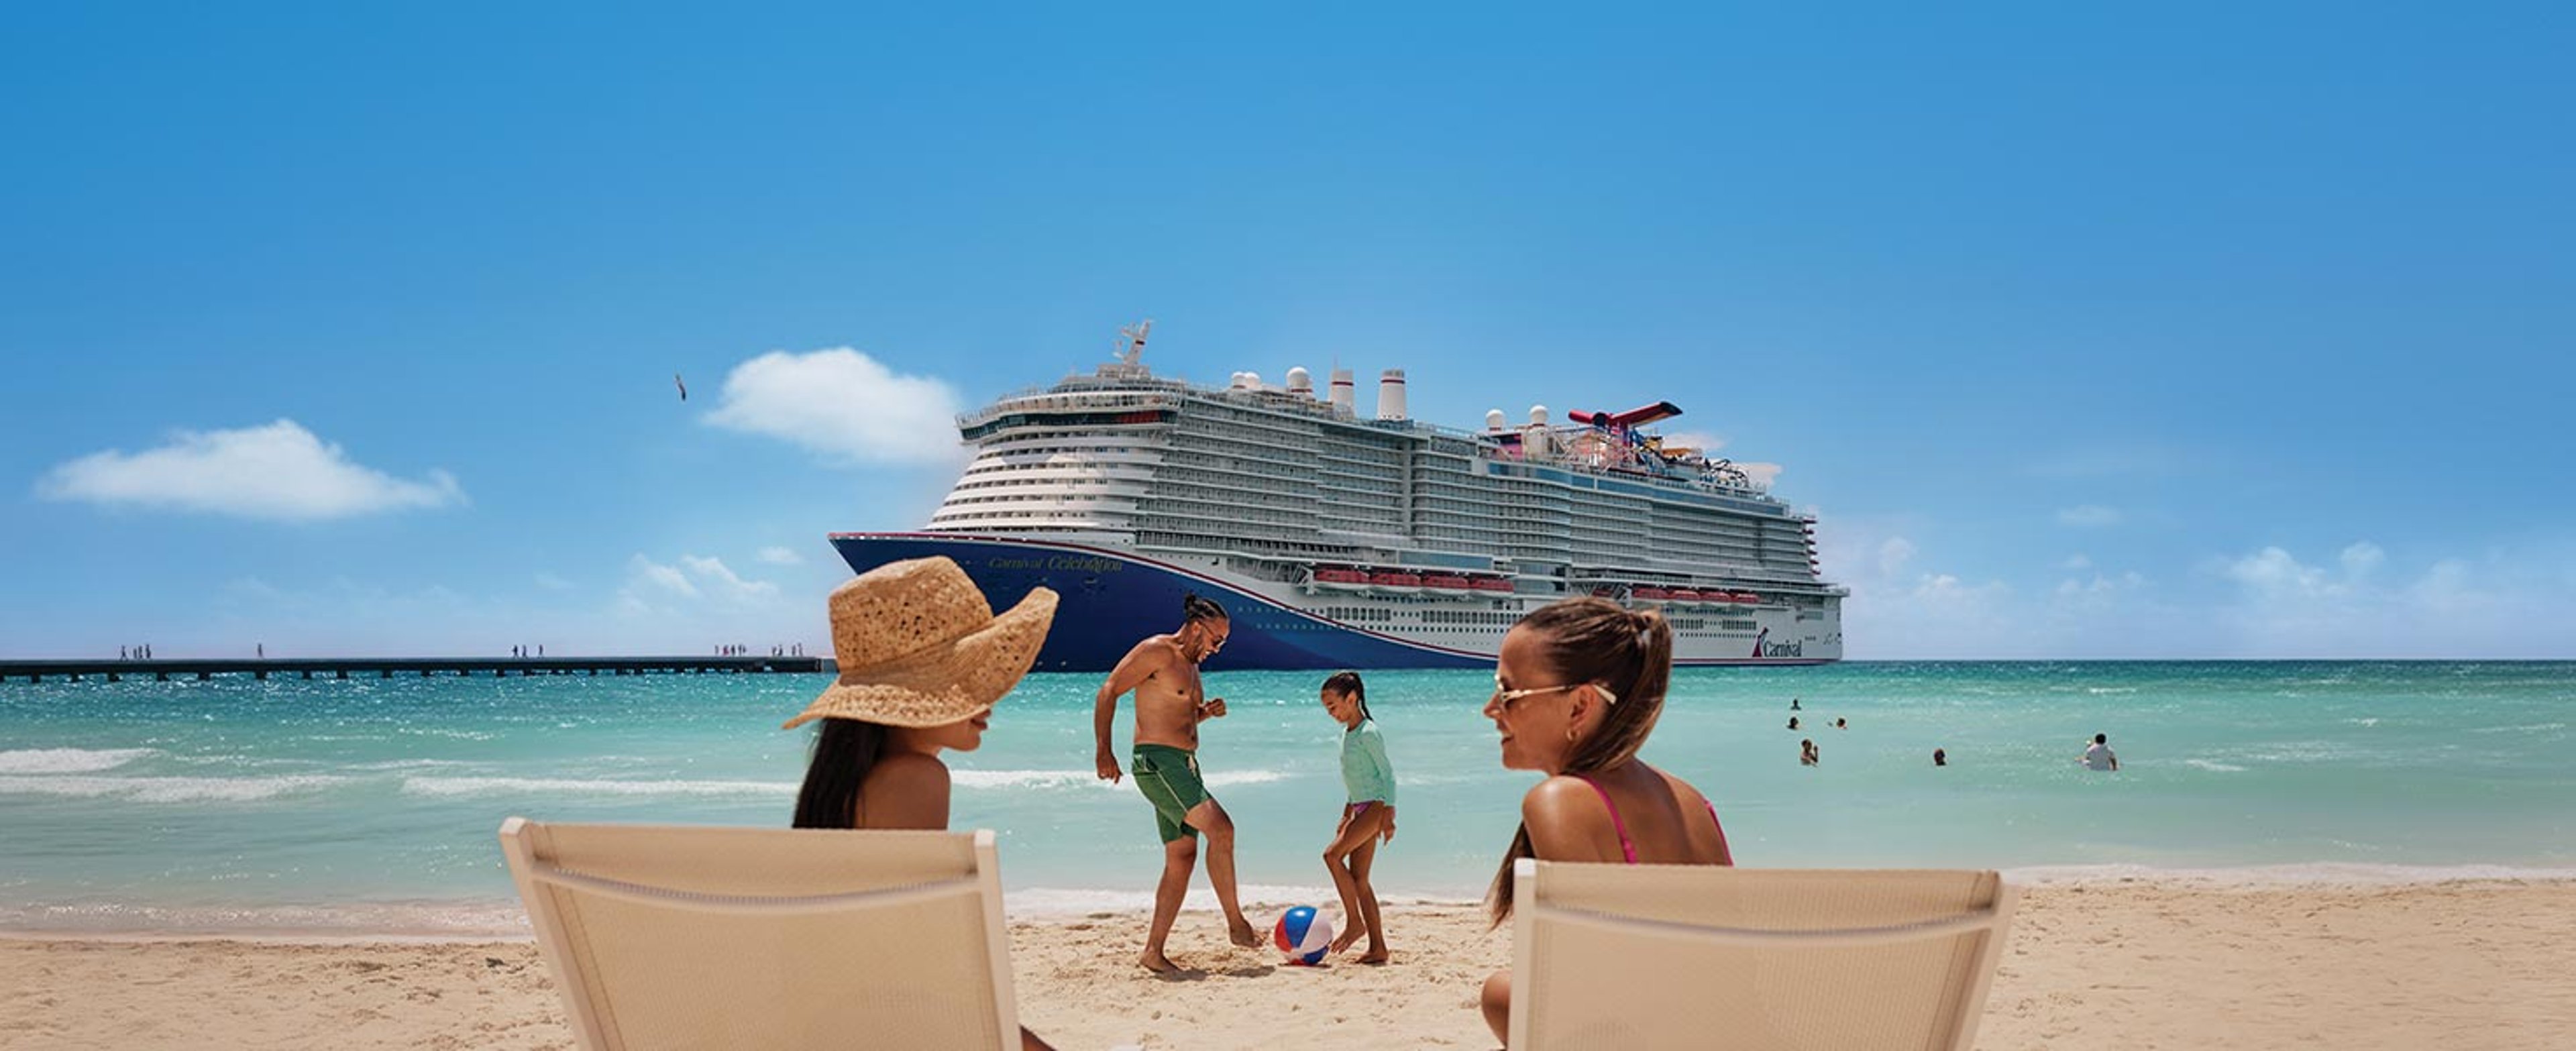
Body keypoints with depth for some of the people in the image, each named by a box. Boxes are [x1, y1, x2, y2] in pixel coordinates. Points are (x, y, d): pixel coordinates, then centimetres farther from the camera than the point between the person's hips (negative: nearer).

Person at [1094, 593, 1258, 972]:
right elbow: (1108, 693, -12)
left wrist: (1207, 712, 10)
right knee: (1220, 828, -20)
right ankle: (1236, 923, -12)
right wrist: (1103, 751, -20)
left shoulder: (1191, 665, 20)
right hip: (1157, 761, -10)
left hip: (1184, 764, 10)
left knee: (1182, 858, 6)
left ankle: (1153, 951, 9)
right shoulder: (1157, 651, -8)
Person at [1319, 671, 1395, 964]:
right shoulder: (1347, 733, 15)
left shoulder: (1368, 733, -12)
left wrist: (1388, 816, -19)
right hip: (1361, 808, 10)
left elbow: (1388, 773, -14)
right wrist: (1347, 815, 26)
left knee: (1333, 854, -21)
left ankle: (1355, 921, -12)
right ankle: (1378, 947, 7)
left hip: (1375, 806, -10)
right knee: (1359, 879, 5)